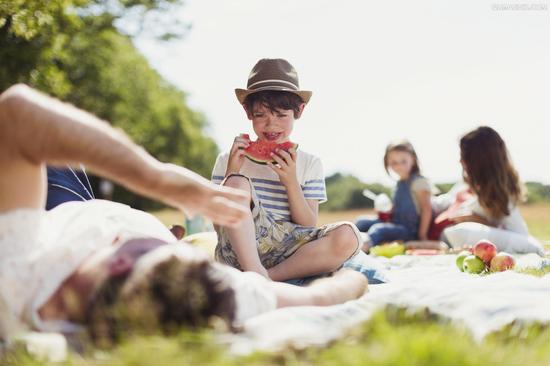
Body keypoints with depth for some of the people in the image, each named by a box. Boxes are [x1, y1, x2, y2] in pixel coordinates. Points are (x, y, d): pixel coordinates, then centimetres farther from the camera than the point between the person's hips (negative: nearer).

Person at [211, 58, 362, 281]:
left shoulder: (309, 164, 12)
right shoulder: (229, 160, 10)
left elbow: (309, 228, 4)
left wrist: (291, 182, -9)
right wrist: (231, 173, -8)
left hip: (288, 251, 1)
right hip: (239, 251, -1)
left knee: (347, 236, -27)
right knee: (237, 182, -25)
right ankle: (254, 274, -35)